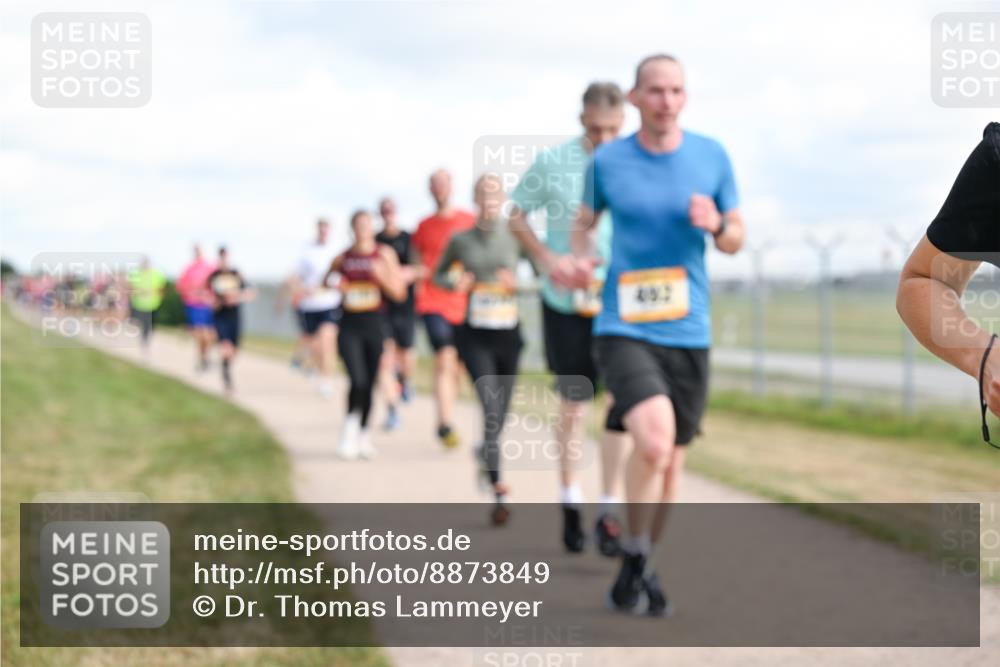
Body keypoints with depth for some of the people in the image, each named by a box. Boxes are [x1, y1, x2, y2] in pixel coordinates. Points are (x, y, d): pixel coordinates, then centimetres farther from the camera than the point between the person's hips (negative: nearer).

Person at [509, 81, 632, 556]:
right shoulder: (552, 163, -5)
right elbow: (516, 215, 5)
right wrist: (546, 258, -10)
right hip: (566, 303, 0)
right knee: (572, 407, 9)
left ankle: (609, 514, 1)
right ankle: (569, 503, 27)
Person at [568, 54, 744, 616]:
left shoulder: (712, 157, 2)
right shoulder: (607, 161, -1)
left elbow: (736, 240, 10)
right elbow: (585, 221, 16)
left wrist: (717, 225, -13)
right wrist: (578, 259, -5)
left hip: (689, 332, 3)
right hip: (624, 329, -3)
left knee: (672, 461, 11)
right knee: (654, 438, -25)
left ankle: (646, 568, 33)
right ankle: (634, 559, -4)